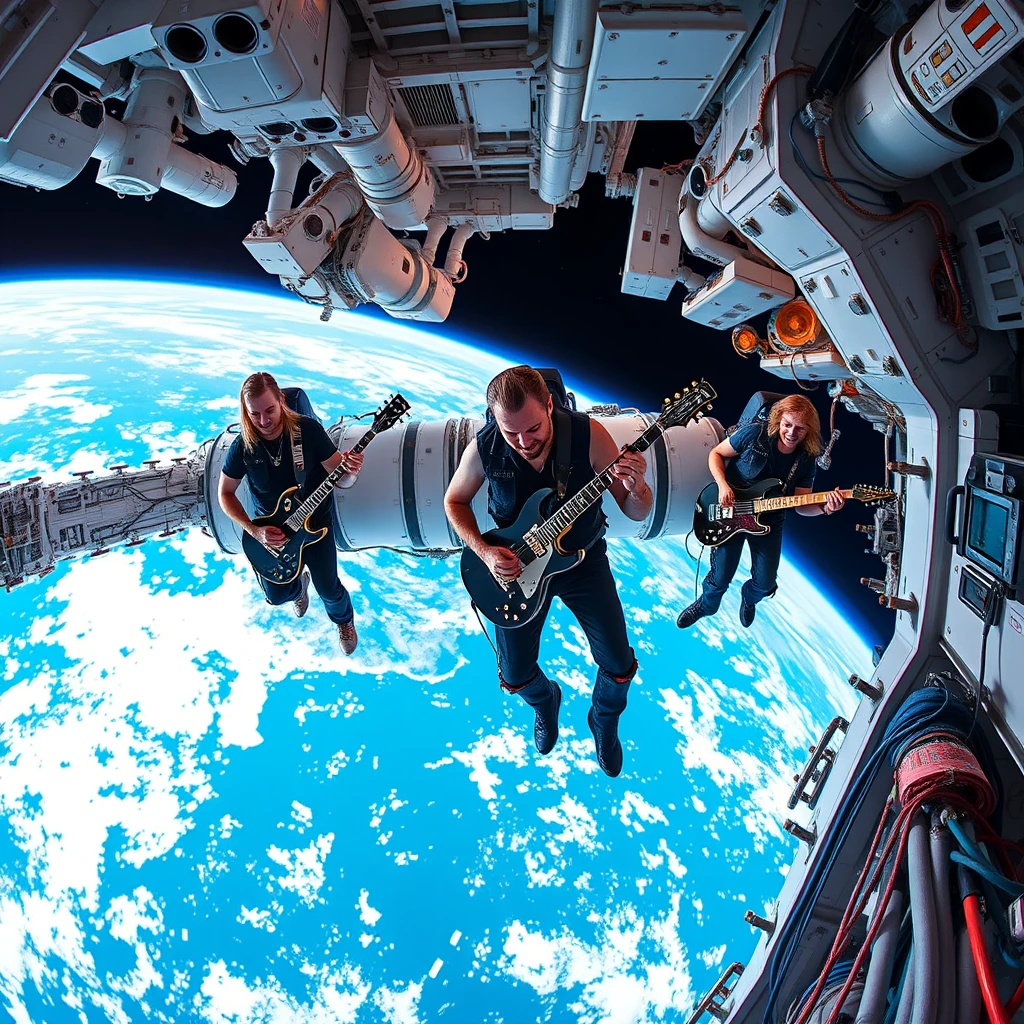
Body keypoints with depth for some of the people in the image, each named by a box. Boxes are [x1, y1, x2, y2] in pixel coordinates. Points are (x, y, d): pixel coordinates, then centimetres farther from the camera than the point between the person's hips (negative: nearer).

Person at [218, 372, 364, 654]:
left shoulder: (308, 429, -21)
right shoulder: (243, 446, -16)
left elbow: (340, 480, -16)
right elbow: (225, 494, -4)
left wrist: (351, 473, -41)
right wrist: (254, 530, -18)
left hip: (315, 522, -2)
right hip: (271, 529, 2)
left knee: (328, 589, -1)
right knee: (277, 594, 7)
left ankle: (344, 620, 36)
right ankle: (299, 584, 45)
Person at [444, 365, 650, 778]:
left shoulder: (588, 434, -24)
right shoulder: (483, 448, -21)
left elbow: (637, 513, -17)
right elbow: (454, 501, -2)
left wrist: (635, 488, -42)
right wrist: (483, 551, -18)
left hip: (584, 558, 0)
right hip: (515, 567, 1)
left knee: (619, 665, 2)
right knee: (515, 674, 9)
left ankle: (604, 721, 38)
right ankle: (545, 701, 48)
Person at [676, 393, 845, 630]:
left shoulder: (806, 461, -8)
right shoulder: (754, 433, -16)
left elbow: (801, 505, -5)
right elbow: (715, 453, -7)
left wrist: (824, 507, -28)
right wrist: (723, 485, -22)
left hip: (768, 520, 3)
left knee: (765, 582, 3)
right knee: (720, 577, -2)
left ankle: (749, 599, 42)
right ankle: (706, 605, 34)